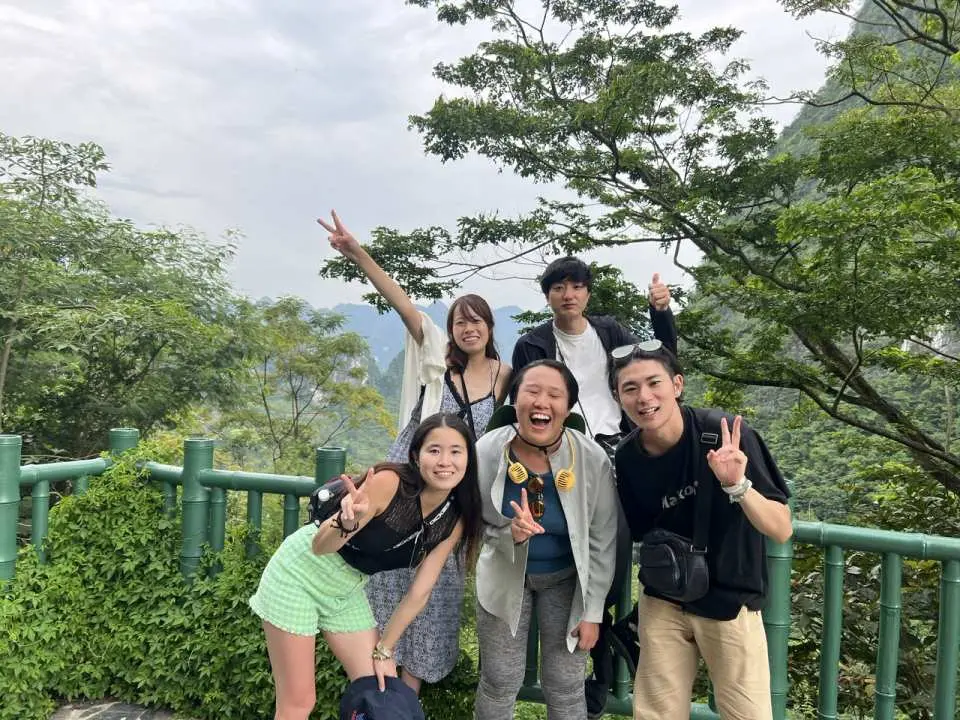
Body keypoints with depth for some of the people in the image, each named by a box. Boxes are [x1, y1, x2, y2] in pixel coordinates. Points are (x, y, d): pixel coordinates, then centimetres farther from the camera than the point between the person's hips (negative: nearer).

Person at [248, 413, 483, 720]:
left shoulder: (454, 520, -10)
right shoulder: (389, 482, -29)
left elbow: (419, 592, -2)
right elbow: (320, 546, -25)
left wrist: (384, 650, 2)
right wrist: (347, 522, -45)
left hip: (347, 592, 6)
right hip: (299, 575, -6)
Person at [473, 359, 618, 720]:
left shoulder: (592, 459, -21)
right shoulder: (486, 452, -20)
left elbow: (603, 542, -10)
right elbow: (475, 526, -7)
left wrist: (592, 611, -6)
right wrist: (510, 534, -29)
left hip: (567, 580, 0)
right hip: (505, 577, 1)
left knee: (565, 687, 10)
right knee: (499, 682, 12)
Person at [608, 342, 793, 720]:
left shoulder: (727, 436, -21)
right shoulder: (627, 458, -10)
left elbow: (781, 529, -19)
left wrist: (737, 485, -36)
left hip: (730, 603, -2)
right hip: (662, 604, 3)